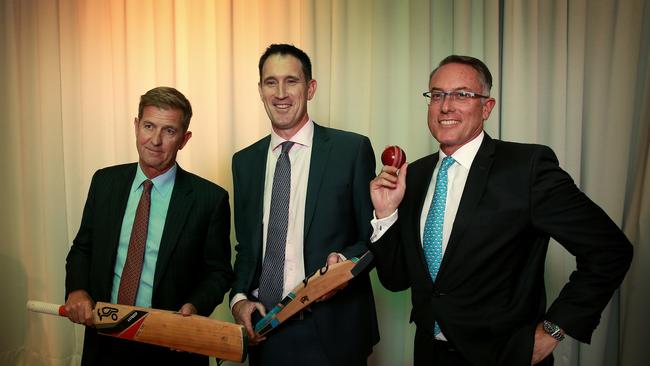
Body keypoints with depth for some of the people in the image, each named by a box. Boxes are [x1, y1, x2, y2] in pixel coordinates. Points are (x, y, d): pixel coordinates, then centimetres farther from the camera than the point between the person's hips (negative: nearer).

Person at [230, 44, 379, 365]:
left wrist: (344, 261, -20)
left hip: (330, 330, -3)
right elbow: (246, 246, 12)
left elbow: (372, 236, -2)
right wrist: (239, 298, -3)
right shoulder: (245, 161, 6)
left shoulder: (352, 149, -7)